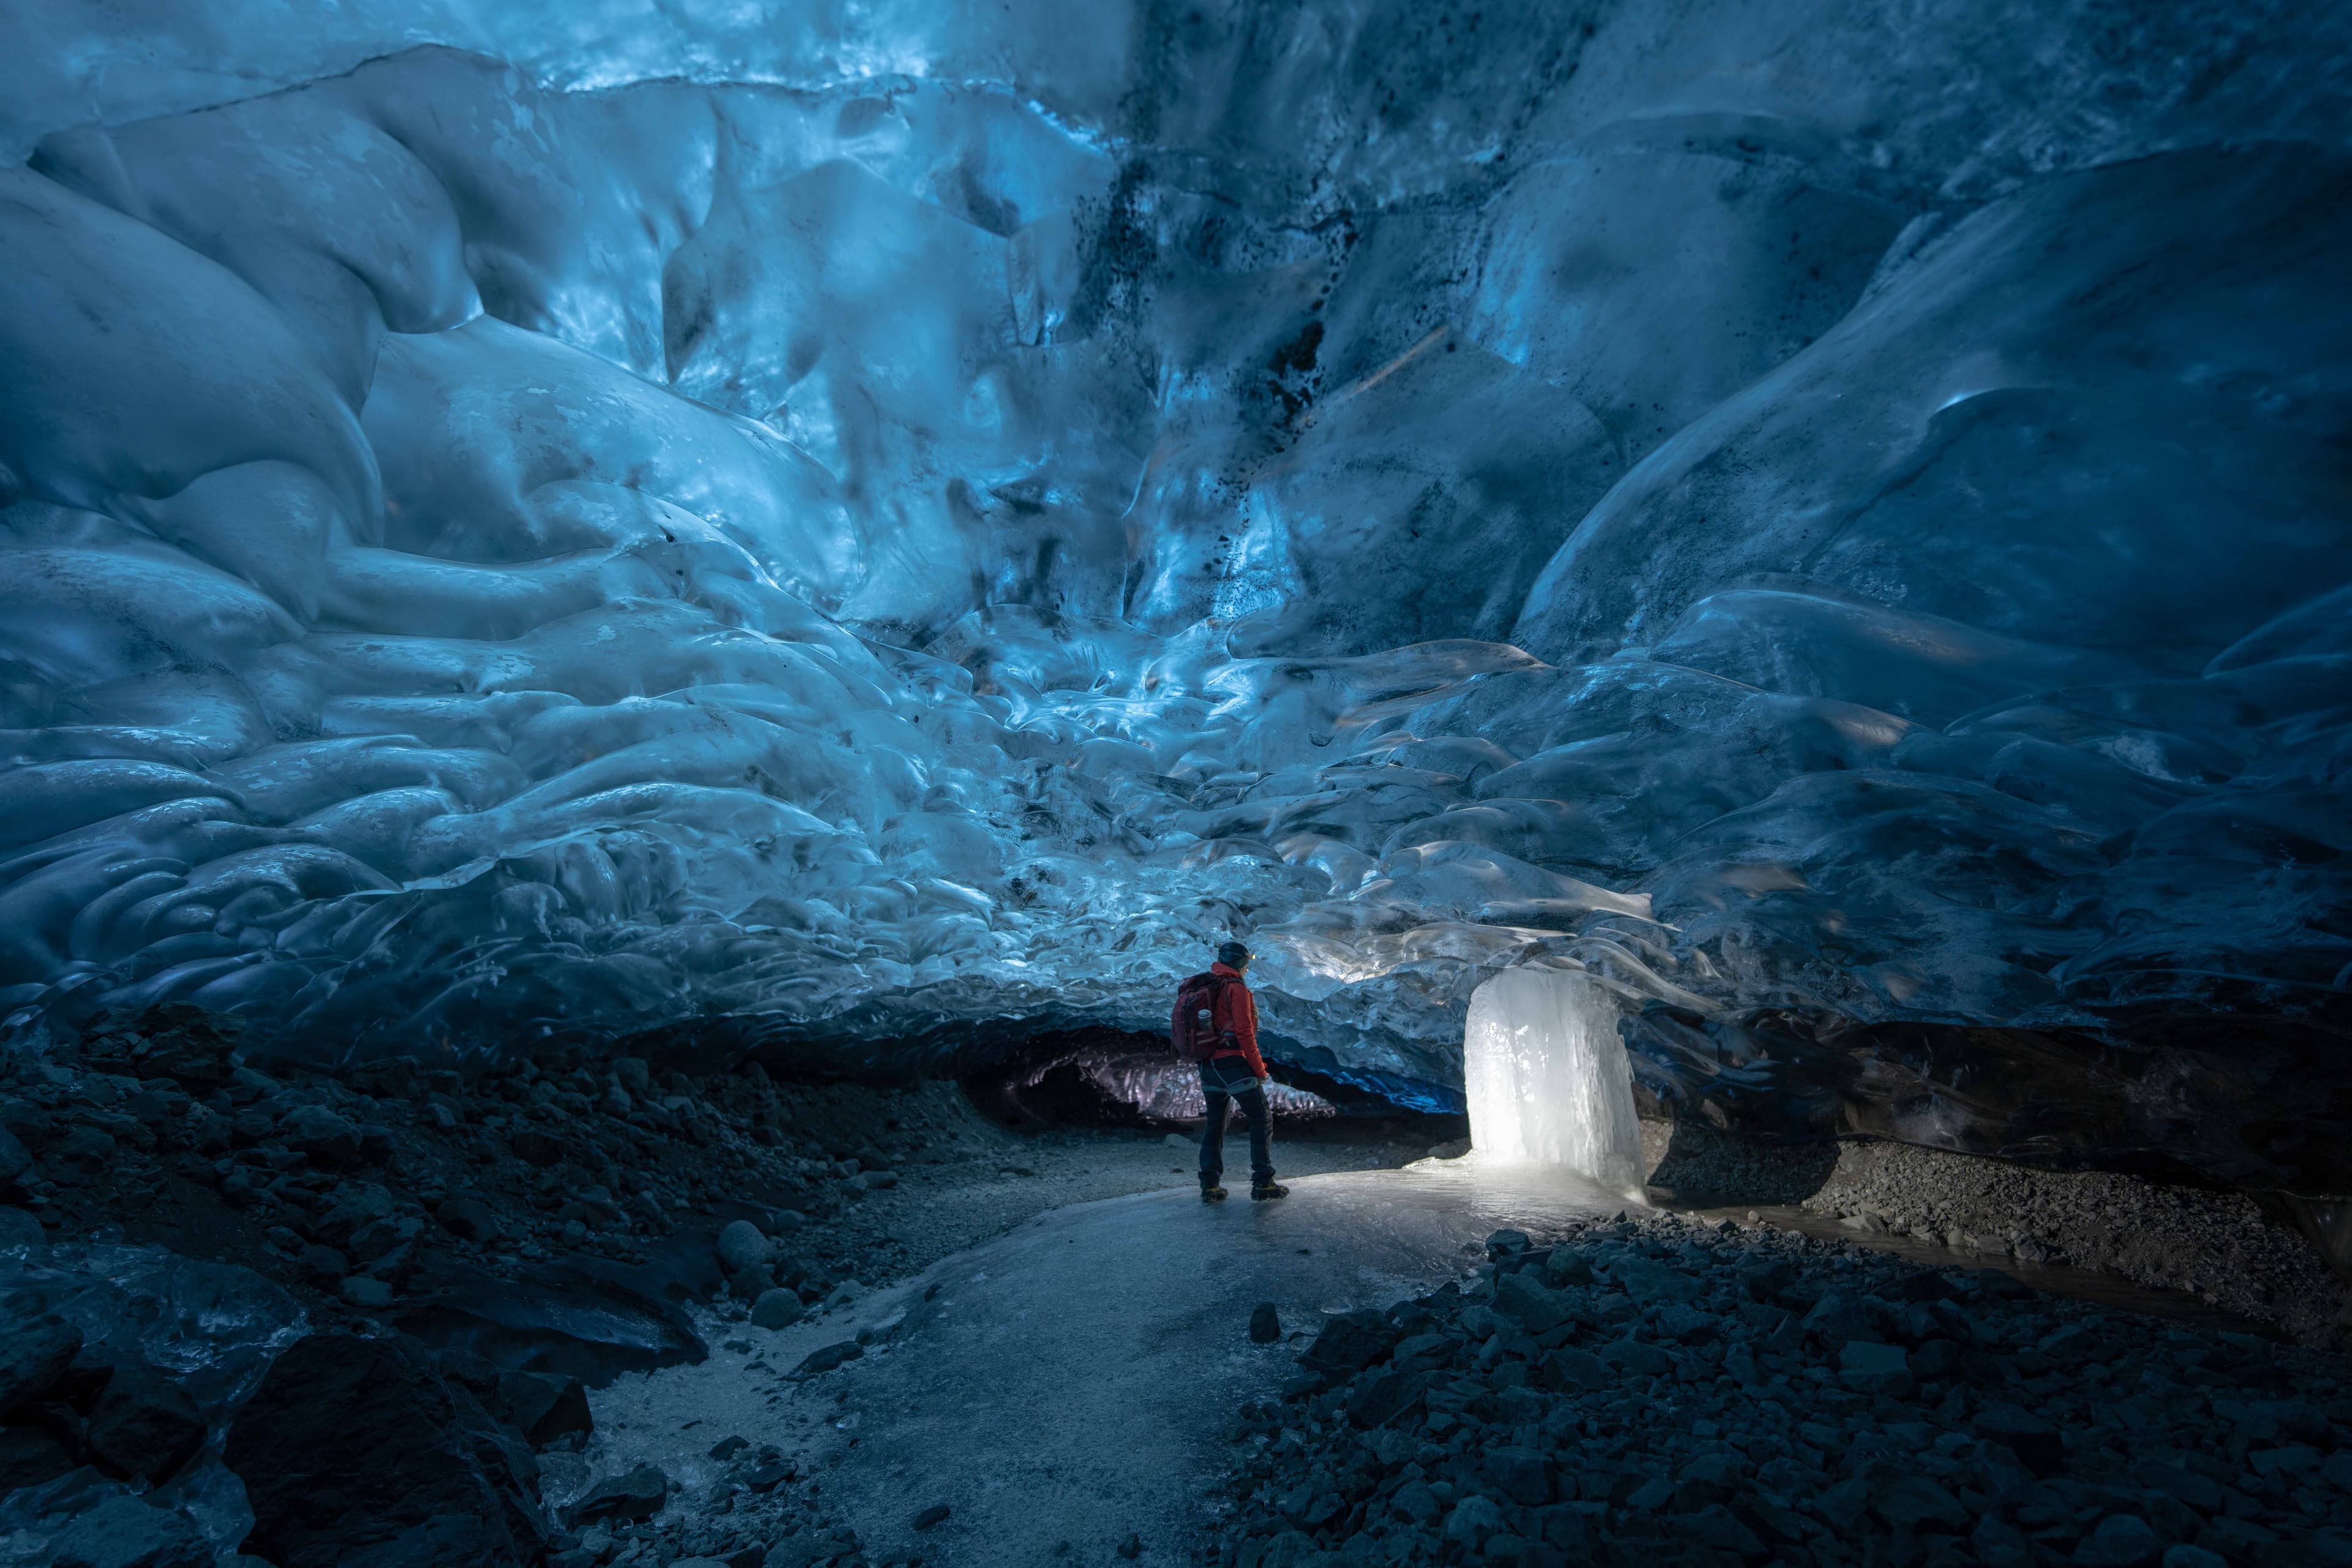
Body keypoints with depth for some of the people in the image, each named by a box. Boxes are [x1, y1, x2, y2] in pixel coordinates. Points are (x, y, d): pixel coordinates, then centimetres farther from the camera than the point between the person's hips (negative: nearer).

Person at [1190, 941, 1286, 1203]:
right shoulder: (1237, 988, -11)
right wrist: (1259, 1069, -9)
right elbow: (1244, 1033, -16)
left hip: (1208, 1065, 8)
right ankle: (1263, 1183, 4)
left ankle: (1210, 1186, 15)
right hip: (1234, 1063, -8)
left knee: (1215, 1123, 15)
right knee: (1261, 1119, 4)